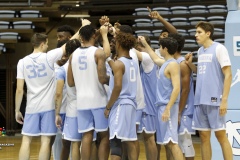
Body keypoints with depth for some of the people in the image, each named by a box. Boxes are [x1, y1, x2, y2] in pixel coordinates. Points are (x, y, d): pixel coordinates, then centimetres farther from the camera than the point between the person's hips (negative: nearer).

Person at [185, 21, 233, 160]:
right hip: (200, 100, 7)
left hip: (214, 100, -7)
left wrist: (224, 100, -16)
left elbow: (228, 75, -11)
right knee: (204, 136, 8)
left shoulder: (219, 48, -7)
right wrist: (190, 64, 6)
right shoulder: (200, 51, 14)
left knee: (220, 135, -4)